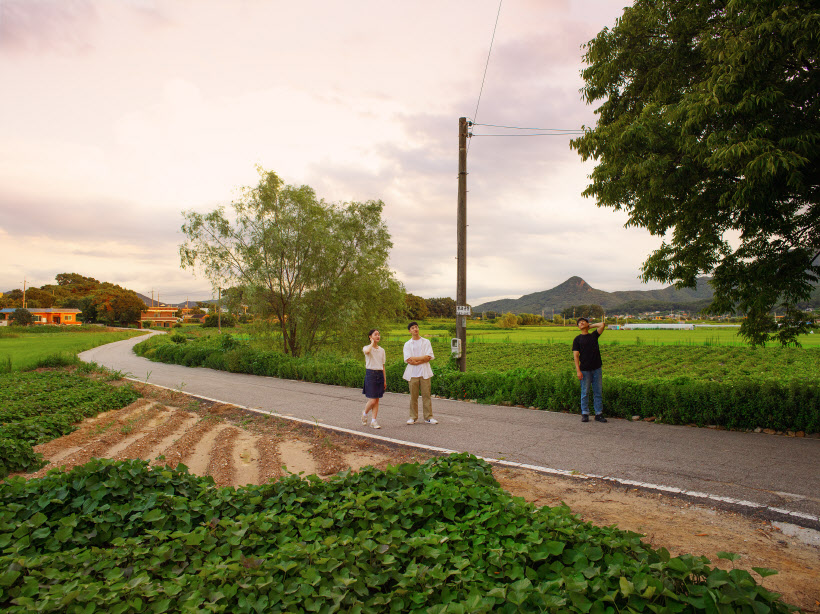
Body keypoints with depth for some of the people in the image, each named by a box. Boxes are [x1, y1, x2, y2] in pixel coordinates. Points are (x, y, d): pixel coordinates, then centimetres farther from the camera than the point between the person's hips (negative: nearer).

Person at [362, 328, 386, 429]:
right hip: (370, 374, -5)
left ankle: (373, 420, 11)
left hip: (380, 374, 5)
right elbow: (367, 351, -31)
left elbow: (383, 366, 14)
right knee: (372, 400, -7)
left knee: (377, 400, 4)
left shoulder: (382, 350, 11)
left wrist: (385, 380, 12)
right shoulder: (366, 348, -3)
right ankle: (365, 413, 21)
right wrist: (372, 342, -13)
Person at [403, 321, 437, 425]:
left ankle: (428, 417, 6)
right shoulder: (407, 344, 8)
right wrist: (422, 359, -9)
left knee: (426, 395, -1)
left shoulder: (426, 342, 9)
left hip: (424, 373, 0)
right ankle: (413, 417, 11)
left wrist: (415, 359, -9)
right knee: (413, 396, 1)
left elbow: (429, 357, -3)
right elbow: (408, 360, -5)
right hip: (413, 373, 0)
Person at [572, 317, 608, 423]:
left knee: (598, 392, 4)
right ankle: (585, 414, 9)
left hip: (596, 368, 2)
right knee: (585, 392, 1)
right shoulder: (577, 339, 4)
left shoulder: (594, 335, 12)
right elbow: (575, 355, -1)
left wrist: (591, 326, 12)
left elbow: (602, 324, -1)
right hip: (585, 369, -2)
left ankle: (599, 414, 10)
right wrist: (578, 371, -10)